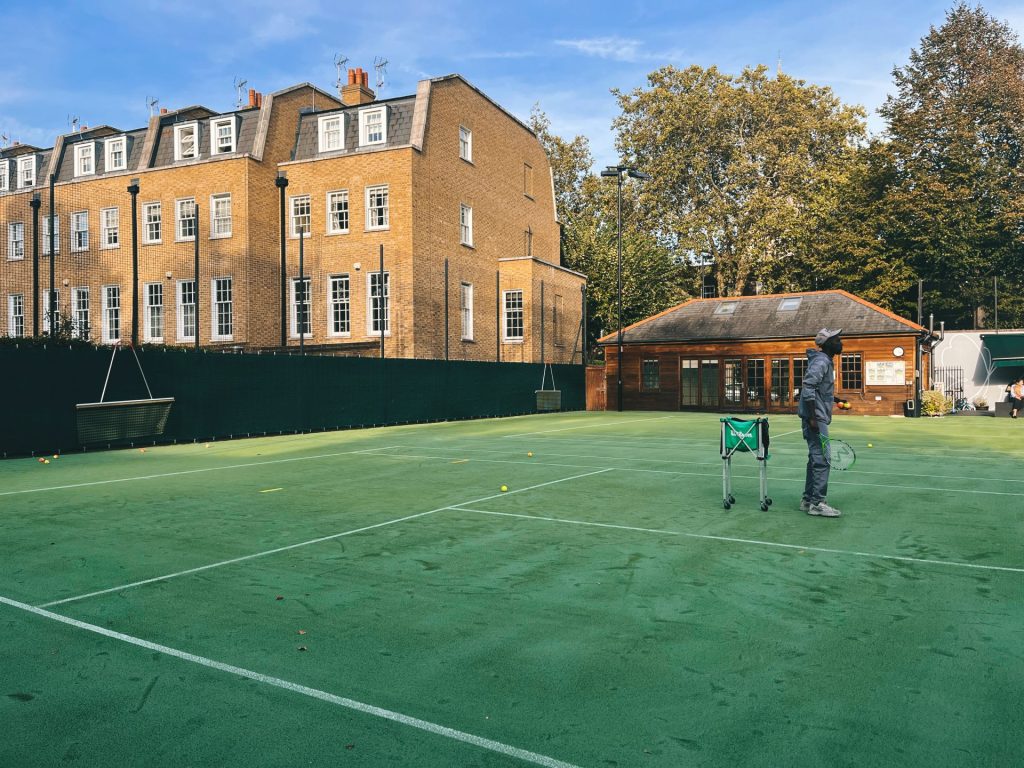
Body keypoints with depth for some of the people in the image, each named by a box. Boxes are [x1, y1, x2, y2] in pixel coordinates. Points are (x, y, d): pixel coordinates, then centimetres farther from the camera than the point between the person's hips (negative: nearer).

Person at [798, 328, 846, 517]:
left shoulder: (826, 361, 17)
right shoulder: (821, 361, -14)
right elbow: (808, 387, -23)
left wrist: (836, 399, 18)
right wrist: (812, 417, -25)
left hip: (818, 418, 10)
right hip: (816, 418, -10)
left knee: (815, 459, 13)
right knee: (821, 460, -9)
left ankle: (808, 500, 19)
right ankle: (818, 503, -5)